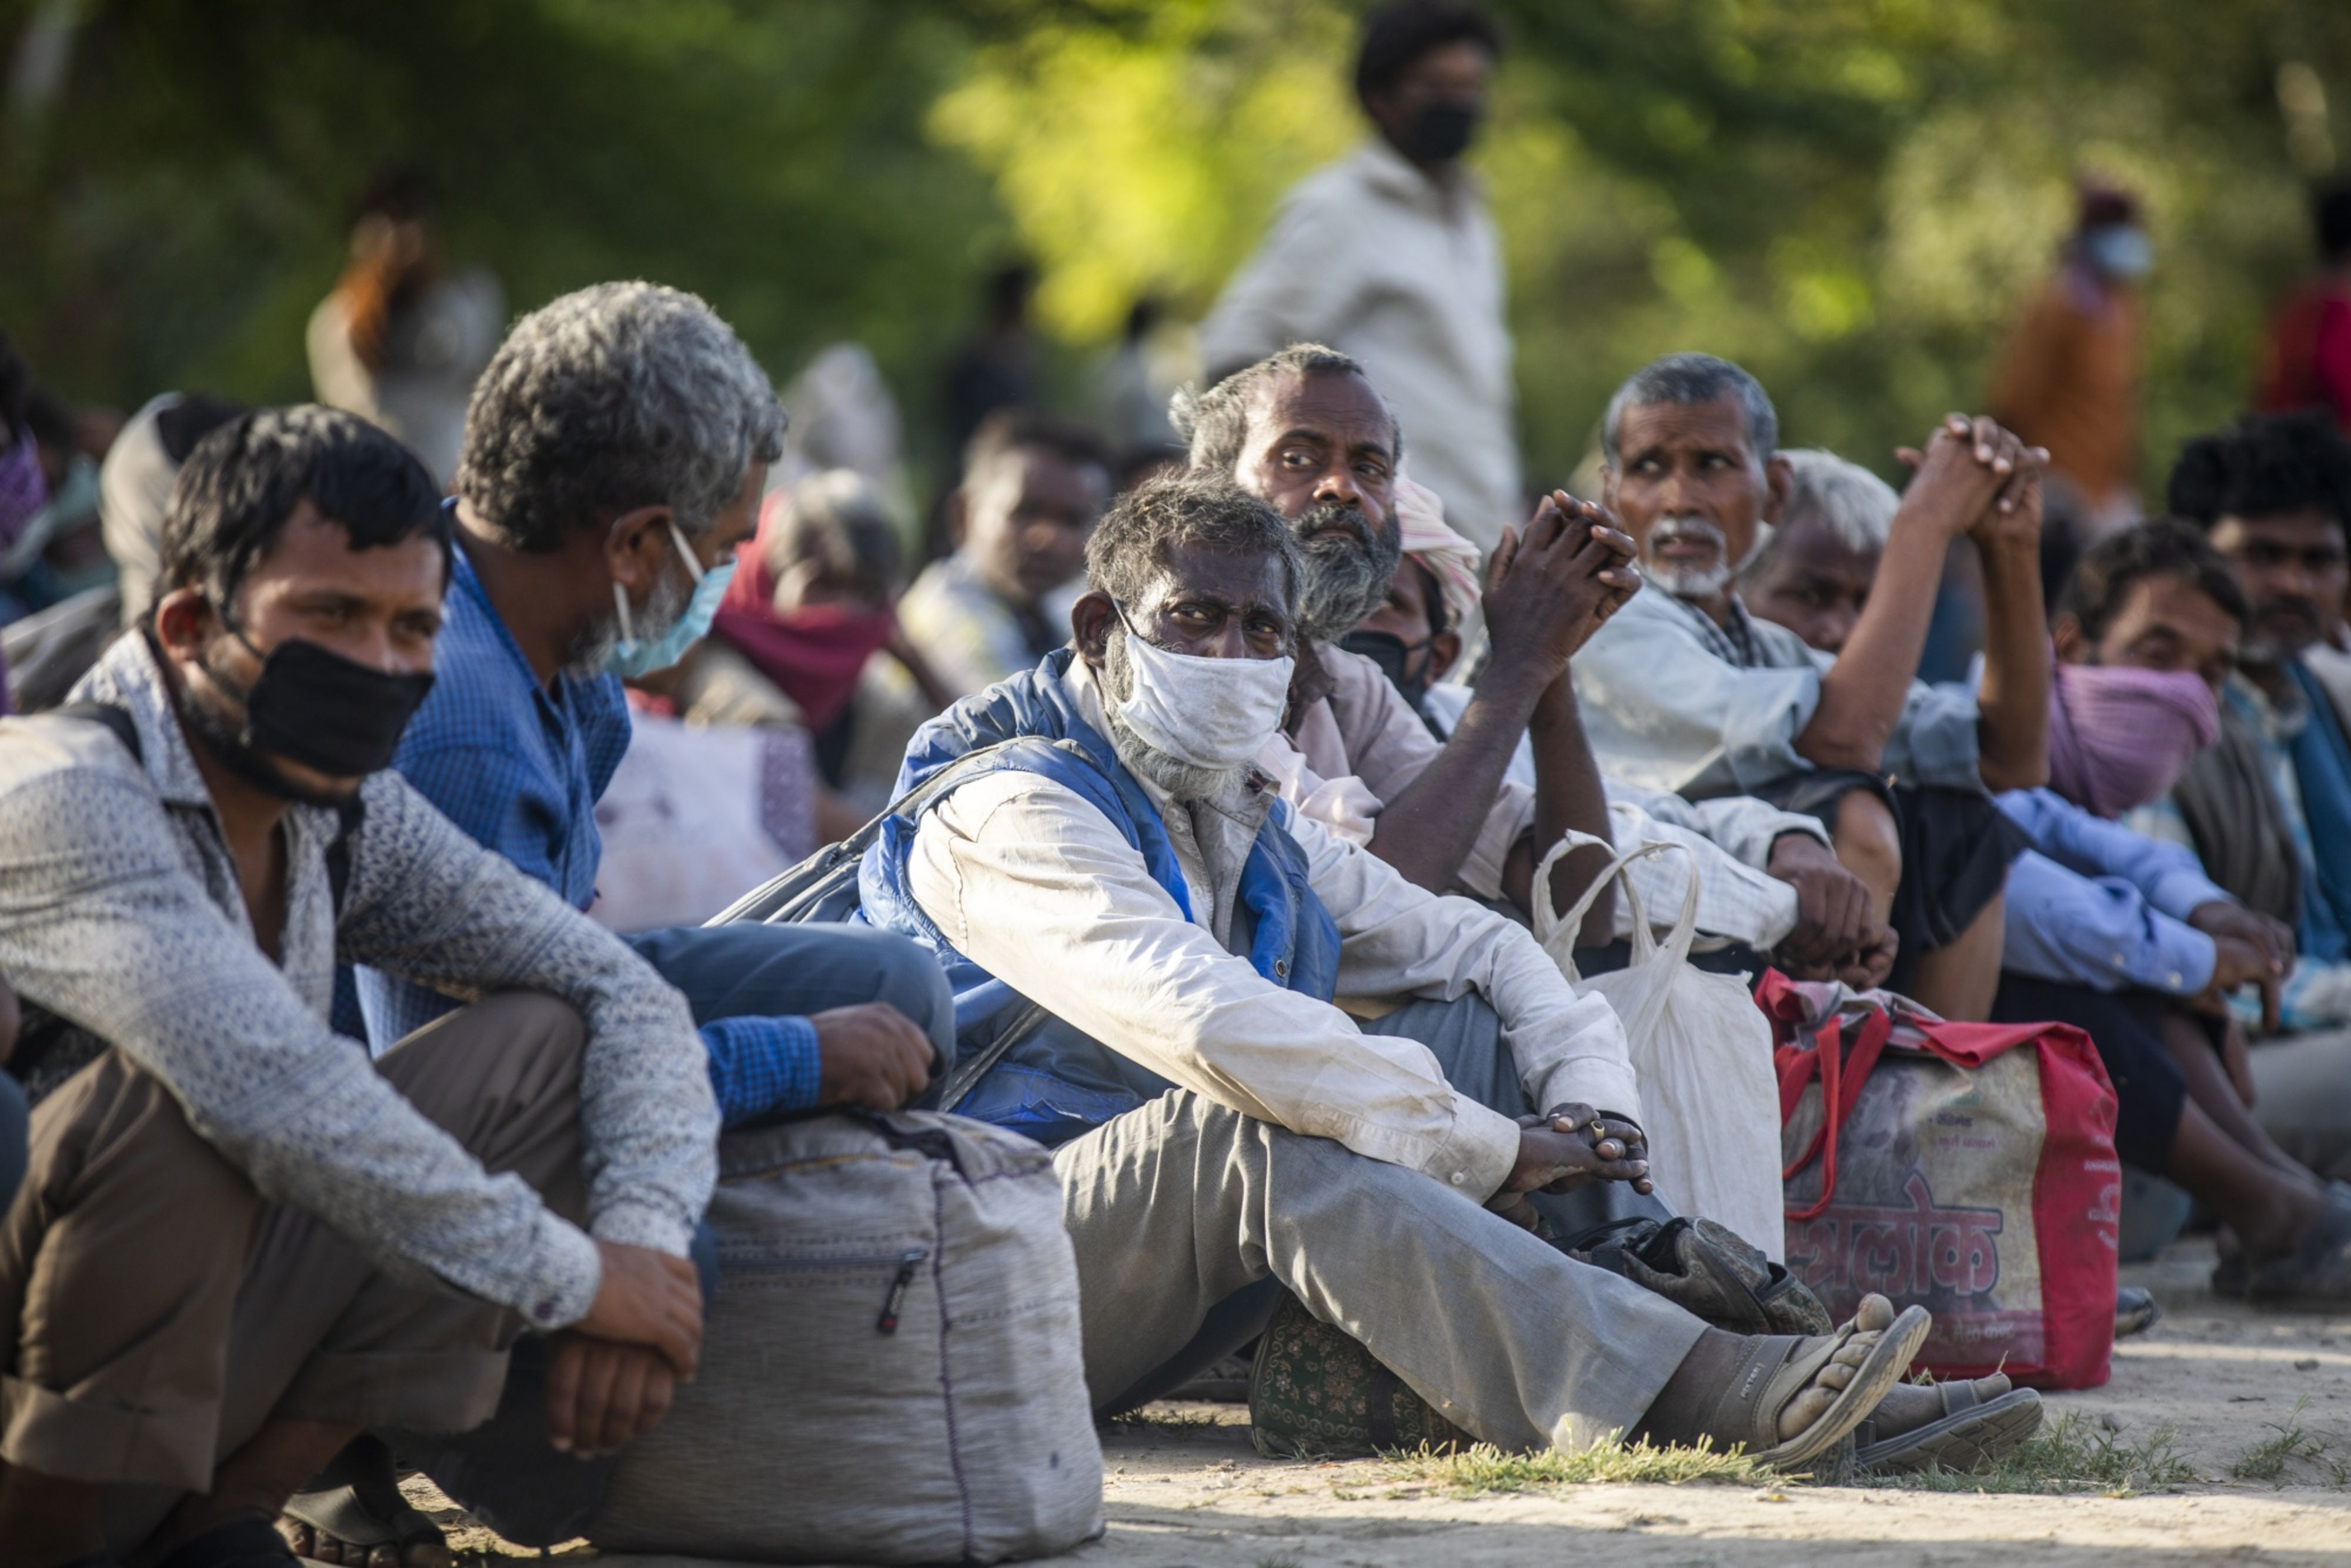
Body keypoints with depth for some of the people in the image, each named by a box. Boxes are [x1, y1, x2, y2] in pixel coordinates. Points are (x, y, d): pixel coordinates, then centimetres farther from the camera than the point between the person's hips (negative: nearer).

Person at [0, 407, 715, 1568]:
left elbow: (624, 995, 6)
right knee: (168, 1094, -34)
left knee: (546, 1043, 1)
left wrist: (643, 1243, -14)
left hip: (175, 1373, 8)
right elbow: (273, 1093, -33)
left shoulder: (344, 819, 4)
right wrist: (570, 1278, -24)